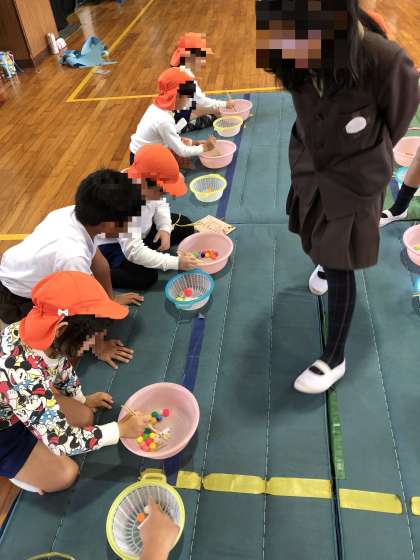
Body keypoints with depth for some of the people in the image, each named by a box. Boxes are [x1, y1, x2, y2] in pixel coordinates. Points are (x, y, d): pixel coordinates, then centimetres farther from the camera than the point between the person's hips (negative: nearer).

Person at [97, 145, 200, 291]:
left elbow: (160, 204, 4)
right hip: (112, 246, -7)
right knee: (146, 277, -27)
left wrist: (165, 228, -16)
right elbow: (134, 251, -42)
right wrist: (176, 262, -39)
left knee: (185, 226, 3)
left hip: (141, 233, 8)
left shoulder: (146, 183, -18)